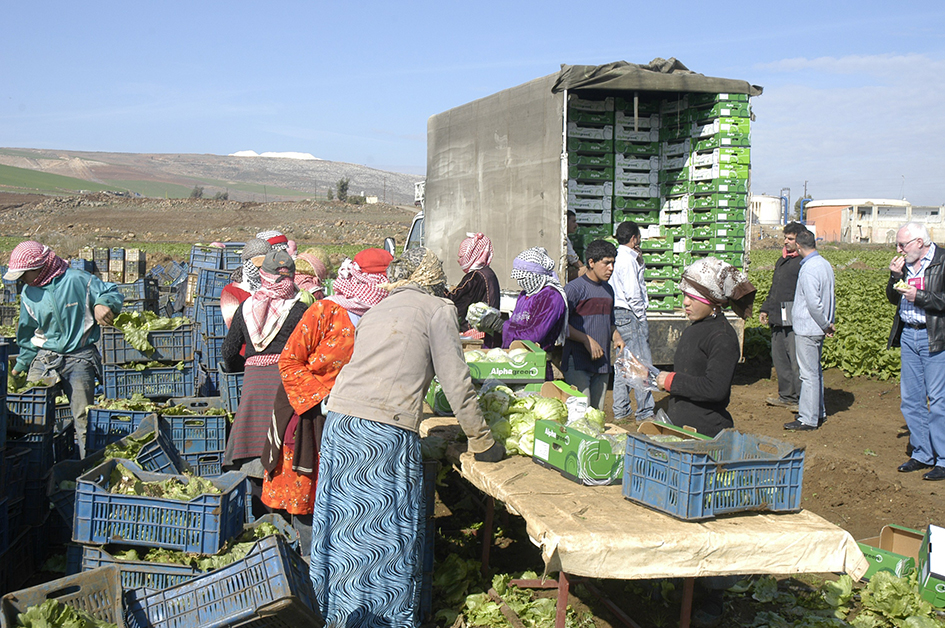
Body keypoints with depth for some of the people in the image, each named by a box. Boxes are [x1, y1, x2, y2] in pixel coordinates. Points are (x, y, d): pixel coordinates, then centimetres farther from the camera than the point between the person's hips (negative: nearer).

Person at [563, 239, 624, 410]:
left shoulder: (608, 289, 17)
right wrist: (587, 340, -17)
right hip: (578, 363, -7)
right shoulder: (574, 288, -7)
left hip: (602, 363, 7)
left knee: (597, 412, 9)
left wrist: (616, 337, 7)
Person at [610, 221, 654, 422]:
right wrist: (642, 317, -13)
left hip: (619, 315, 10)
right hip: (630, 315, -10)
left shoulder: (619, 257, 15)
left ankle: (620, 411, 18)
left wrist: (639, 260, 16)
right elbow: (632, 293, -20)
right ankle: (645, 412, -4)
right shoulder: (627, 259, -15)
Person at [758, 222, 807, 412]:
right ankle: (786, 396, 23)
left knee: (796, 360, -6)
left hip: (795, 320, -9)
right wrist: (765, 309, 25)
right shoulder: (782, 260, 18)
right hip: (777, 318, 9)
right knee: (779, 358, 13)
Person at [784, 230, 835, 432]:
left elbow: (814, 303, -23)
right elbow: (831, 297, 14)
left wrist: (825, 325, -10)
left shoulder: (808, 269, -20)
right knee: (815, 371, 19)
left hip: (807, 329, -10)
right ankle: (818, 412, 29)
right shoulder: (825, 264, 8)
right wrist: (829, 323, 14)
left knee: (808, 374, -4)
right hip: (818, 328, 10)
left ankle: (808, 419, 0)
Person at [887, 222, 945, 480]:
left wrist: (918, 297, -17)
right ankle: (922, 454, 19)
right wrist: (895, 276, 0)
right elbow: (893, 298, 15)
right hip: (908, 335, 7)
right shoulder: (905, 264, 11)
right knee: (911, 399, 9)